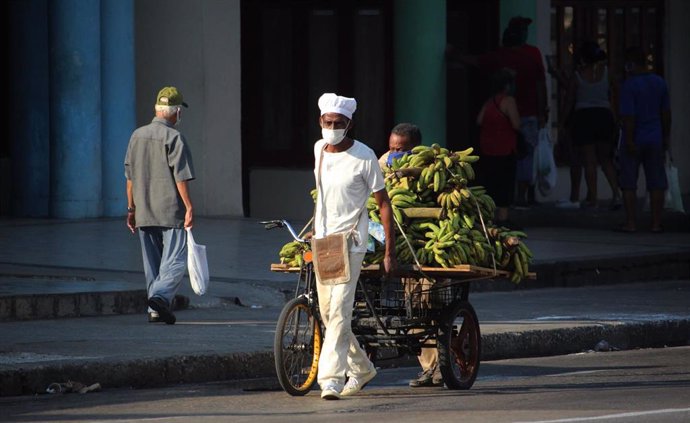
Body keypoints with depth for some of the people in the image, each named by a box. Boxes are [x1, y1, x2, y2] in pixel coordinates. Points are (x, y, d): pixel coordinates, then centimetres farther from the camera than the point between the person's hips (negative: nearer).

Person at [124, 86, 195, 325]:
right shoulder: (173, 138, -9)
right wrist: (189, 207, -11)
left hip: (144, 213, 6)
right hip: (171, 211, -6)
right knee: (175, 260, -6)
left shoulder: (137, 136, 11)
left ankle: (156, 308, 11)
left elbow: (130, 177, 14)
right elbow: (180, 177, -13)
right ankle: (161, 296, -27)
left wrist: (131, 209, 20)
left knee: (152, 264, 12)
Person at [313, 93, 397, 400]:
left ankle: (331, 380, -21)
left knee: (339, 310, -17)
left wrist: (390, 253, -11)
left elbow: (383, 204, -8)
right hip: (322, 241, 7)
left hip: (350, 241, -7)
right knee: (327, 312, 11)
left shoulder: (364, 157, -11)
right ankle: (361, 369, 30)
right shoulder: (319, 149, 6)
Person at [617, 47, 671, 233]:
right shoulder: (659, 82, 5)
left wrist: (629, 141, -17)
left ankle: (631, 223, 1)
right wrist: (666, 136, 18)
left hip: (634, 140, -5)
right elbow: (666, 113, 10)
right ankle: (656, 223, 6)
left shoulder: (629, 85, -14)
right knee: (656, 183, 7)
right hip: (655, 139, 5)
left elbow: (629, 116, -18)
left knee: (629, 184, 3)